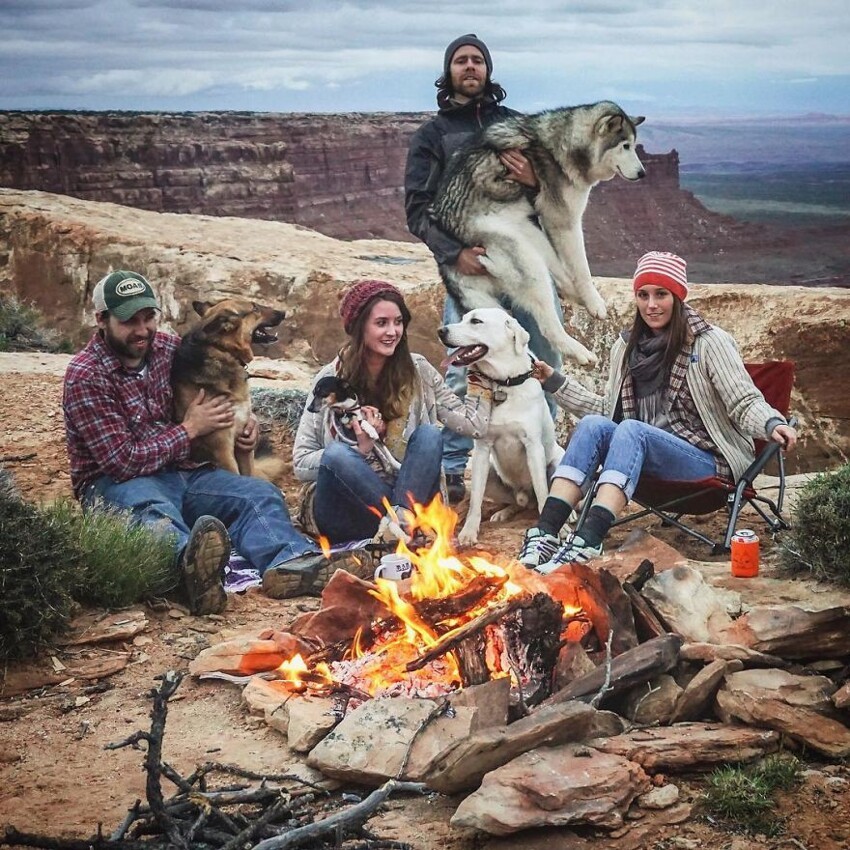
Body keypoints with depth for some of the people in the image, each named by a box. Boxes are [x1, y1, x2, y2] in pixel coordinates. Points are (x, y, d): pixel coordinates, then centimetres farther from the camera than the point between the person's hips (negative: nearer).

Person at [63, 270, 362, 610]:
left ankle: (290, 561, -51)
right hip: (116, 482, -7)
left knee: (260, 493, -18)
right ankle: (191, 565, -76)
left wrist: (245, 419, 7)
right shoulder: (85, 377, -11)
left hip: (179, 472, 7)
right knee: (154, 510, -41)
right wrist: (189, 429, -11)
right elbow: (124, 462, -17)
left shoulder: (169, 347, 8)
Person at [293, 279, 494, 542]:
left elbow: (473, 424, 1)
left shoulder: (417, 370, 3)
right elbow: (301, 464, -6)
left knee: (429, 434, -22)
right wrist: (361, 448, -18)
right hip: (345, 515, -2)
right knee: (337, 452, -31)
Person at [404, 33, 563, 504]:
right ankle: (451, 469, 3)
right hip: (470, 266, -3)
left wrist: (536, 180, -9)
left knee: (544, 365, 7)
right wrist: (454, 253, -17)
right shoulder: (432, 135, 9)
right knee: (462, 374, -7)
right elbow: (419, 208, 0)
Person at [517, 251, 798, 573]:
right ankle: (545, 533, -37)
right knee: (593, 424, -22)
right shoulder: (627, 345, 14)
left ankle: (586, 542, -48)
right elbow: (608, 409, 17)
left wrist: (772, 424, -32)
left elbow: (744, 403, -11)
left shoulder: (709, 342, -3)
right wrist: (555, 381, 13)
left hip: (706, 459, -5)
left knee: (631, 429, -31)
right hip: (648, 455, 5)